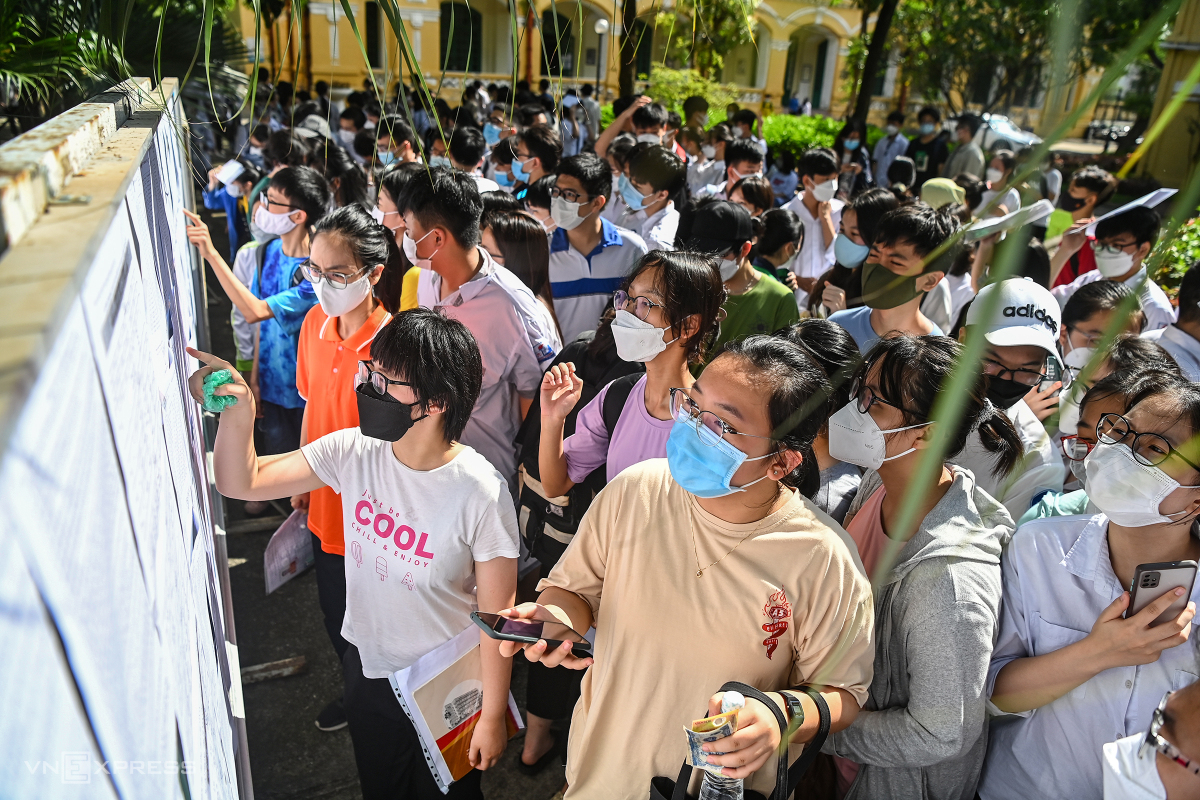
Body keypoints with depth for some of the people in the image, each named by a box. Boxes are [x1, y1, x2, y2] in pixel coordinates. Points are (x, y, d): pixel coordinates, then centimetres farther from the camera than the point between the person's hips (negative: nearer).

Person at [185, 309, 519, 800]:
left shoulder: (481, 493, -29)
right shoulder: (354, 451, -15)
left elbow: (497, 616, -19)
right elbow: (241, 482, -5)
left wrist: (492, 716, -9)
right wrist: (237, 412, -25)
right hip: (366, 667, 5)